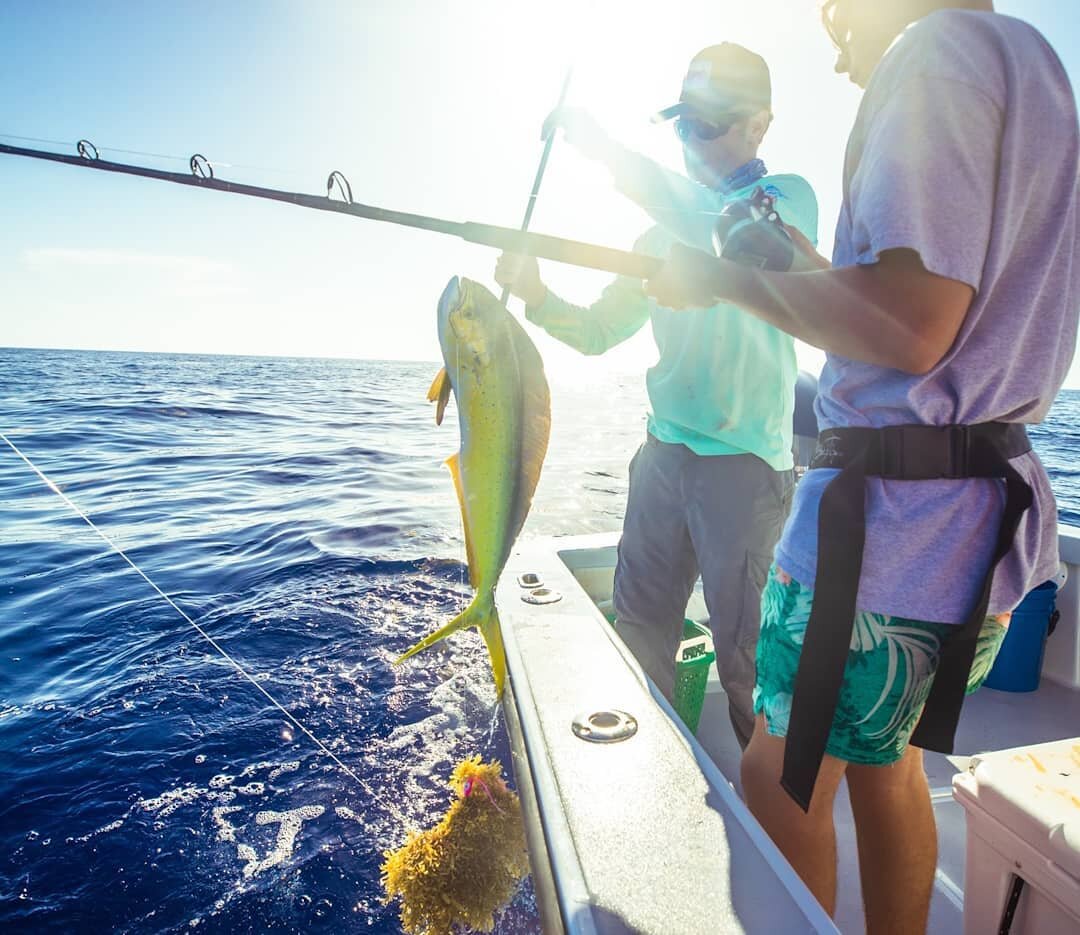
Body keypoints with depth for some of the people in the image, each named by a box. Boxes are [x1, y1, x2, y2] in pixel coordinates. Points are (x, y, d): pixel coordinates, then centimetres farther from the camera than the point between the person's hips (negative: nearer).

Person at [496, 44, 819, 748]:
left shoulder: (787, 199, 0)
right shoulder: (669, 231, 17)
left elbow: (728, 237, -25)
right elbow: (598, 331, 14)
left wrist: (607, 148, -19)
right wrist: (536, 296, -5)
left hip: (744, 462, -5)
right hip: (665, 452, 6)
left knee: (745, 653, 3)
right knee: (640, 632, 12)